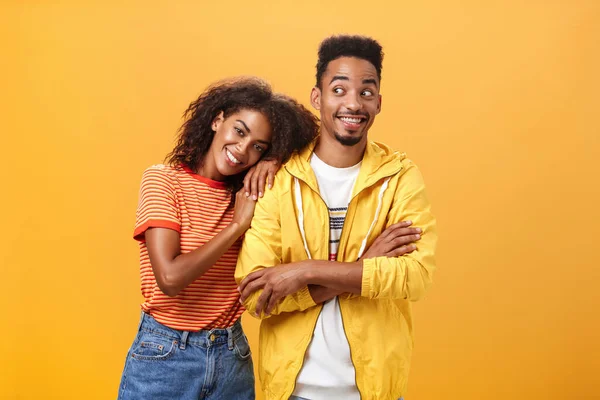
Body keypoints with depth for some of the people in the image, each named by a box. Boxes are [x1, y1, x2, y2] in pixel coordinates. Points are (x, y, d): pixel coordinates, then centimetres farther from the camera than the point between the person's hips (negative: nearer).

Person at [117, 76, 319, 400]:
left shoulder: (249, 193, 3)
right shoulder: (163, 180, -10)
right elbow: (170, 278, -20)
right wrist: (237, 225, -16)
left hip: (233, 357, 4)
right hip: (164, 357, -4)